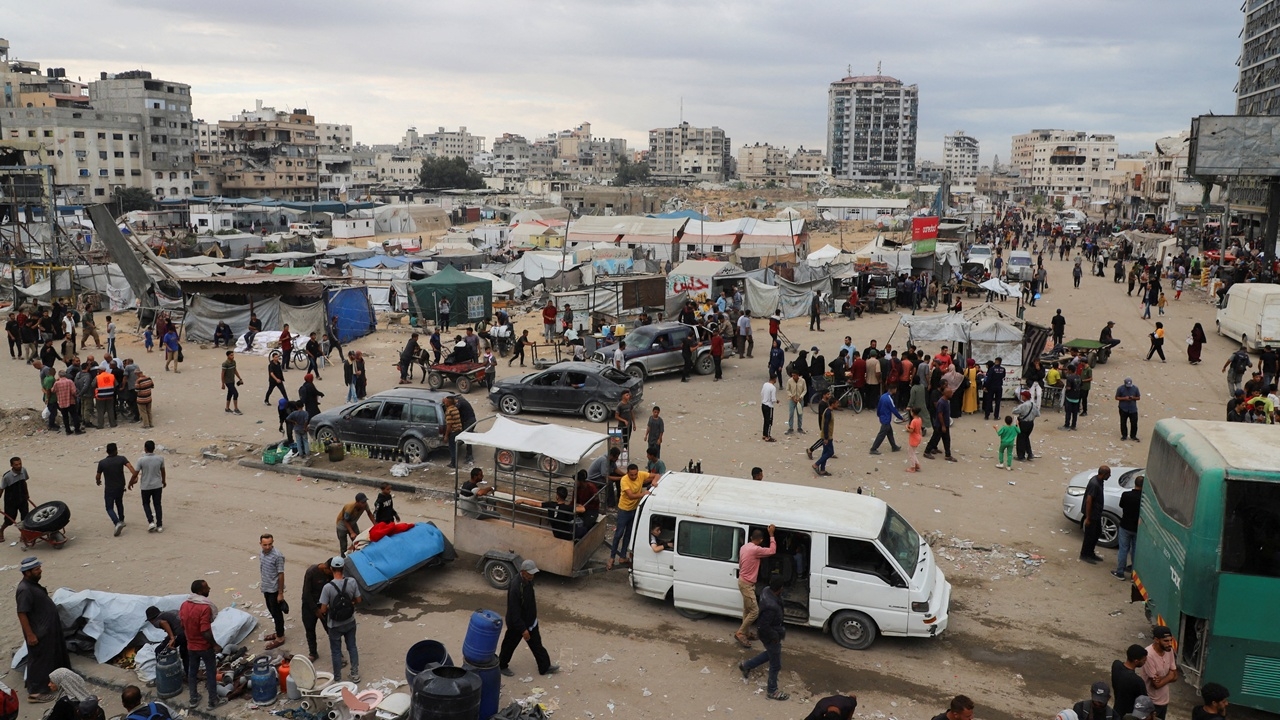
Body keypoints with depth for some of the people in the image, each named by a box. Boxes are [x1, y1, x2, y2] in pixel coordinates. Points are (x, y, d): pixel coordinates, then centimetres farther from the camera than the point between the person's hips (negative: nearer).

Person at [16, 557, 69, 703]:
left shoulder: (33, 584, 6)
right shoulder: (24, 590, -25)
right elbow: (22, 614, -26)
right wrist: (30, 634, -24)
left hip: (48, 629, 10)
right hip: (39, 633, -10)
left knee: (53, 657, 22)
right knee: (39, 661, 0)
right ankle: (35, 692, 9)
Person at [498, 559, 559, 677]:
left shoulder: (528, 581, -7)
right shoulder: (515, 588, -35)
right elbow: (514, 612, -30)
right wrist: (523, 629, -27)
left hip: (530, 621, 8)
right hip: (516, 623, -7)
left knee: (536, 644, 17)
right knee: (509, 645, 16)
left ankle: (545, 667, 30)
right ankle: (501, 666, 39)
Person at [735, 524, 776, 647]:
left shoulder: (745, 546, 5)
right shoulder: (756, 550, -24)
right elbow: (772, 551, -17)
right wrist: (771, 534, -13)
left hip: (743, 580, 10)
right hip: (747, 584, -10)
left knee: (747, 609, 19)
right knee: (754, 611, -6)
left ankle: (746, 633, 27)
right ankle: (740, 633, -1)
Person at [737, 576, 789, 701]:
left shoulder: (766, 592, -12)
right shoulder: (771, 606, -40)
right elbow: (762, 627, -34)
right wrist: (776, 636, -19)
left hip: (770, 634, 9)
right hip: (770, 637, -9)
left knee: (770, 654, 33)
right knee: (776, 664, 13)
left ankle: (746, 665, 45)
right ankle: (772, 691, 32)